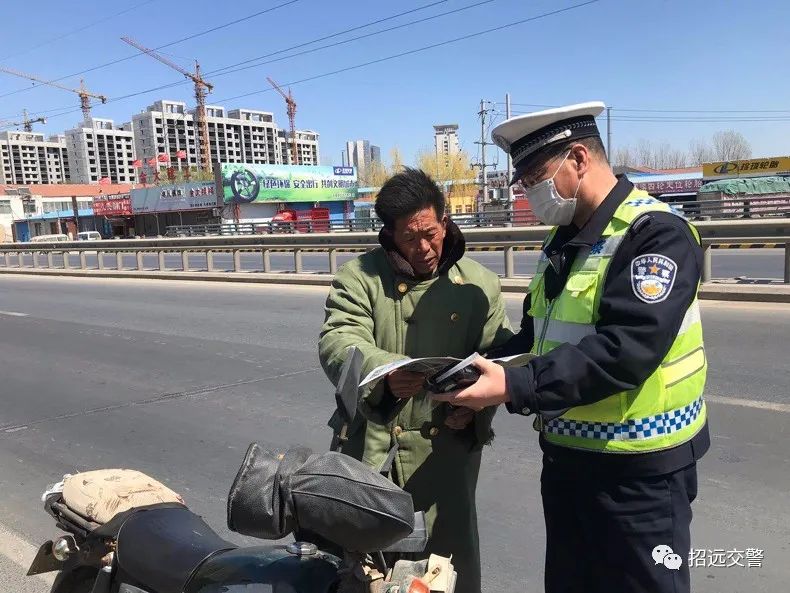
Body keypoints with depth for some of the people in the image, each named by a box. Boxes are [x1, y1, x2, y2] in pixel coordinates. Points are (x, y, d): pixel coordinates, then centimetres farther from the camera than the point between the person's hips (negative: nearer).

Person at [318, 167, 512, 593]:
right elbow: (337, 342, -14)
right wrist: (384, 373, -34)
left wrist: (477, 405, -13)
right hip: (373, 446, -1)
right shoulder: (359, 277, -3)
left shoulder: (479, 284, 4)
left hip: (448, 446, 2)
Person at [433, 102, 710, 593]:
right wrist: (485, 372, -2)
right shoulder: (563, 241, 10)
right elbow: (538, 335, 14)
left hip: (639, 468, -8)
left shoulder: (657, 234, -17)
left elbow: (625, 349, -28)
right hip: (566, 456, 8)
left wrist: (515, 387, -30)